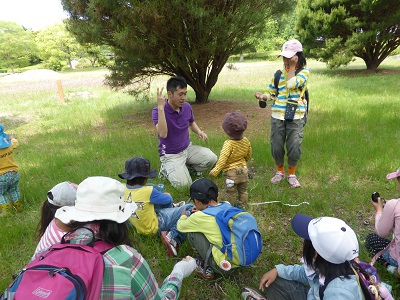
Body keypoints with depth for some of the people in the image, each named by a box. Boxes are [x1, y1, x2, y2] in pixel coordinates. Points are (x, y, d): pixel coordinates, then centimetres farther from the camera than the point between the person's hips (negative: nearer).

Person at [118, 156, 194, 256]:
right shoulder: (148, 191, -28)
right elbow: (168, 199, -11)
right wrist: (167, 195, 12)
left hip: (139, 225, 8)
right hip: (155, 227, -8)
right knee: (189, 208, -10)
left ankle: (172, 207, 43)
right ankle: (173, 237, -14)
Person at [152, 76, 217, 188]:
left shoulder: (187, 107, -3)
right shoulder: (157, 111, -19)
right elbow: (163, 134, -35)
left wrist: (199, 132, -3)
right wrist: (161, 108, -38)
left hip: (188, 148, 6)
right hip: (170, 155, -5)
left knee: (211, 158, -13)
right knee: (183, 184, -22)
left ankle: (188, 166, 12)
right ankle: (166, 169, 9)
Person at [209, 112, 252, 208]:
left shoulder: (228, 144, -25)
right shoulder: (246, 141, -4)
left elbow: (223, 158, -30)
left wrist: (216, 170, -28)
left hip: (231, 172, -6)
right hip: (243, 169, 6)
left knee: (231, 193, 13)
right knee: (243, 191, 22)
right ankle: (242, 206, 34)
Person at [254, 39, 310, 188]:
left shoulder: (304, 71, 0)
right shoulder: (279, 73, 10)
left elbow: (292, 84, -19)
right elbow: (271, 93, 10)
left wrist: (292, 67, -9)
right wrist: (263, 96, -12)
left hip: (296, 117, -2)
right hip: (277, 116, 3)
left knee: (294, 147, -1)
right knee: (276, 146, 7)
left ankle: (292, 174, 24)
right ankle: (280, 171, 32)